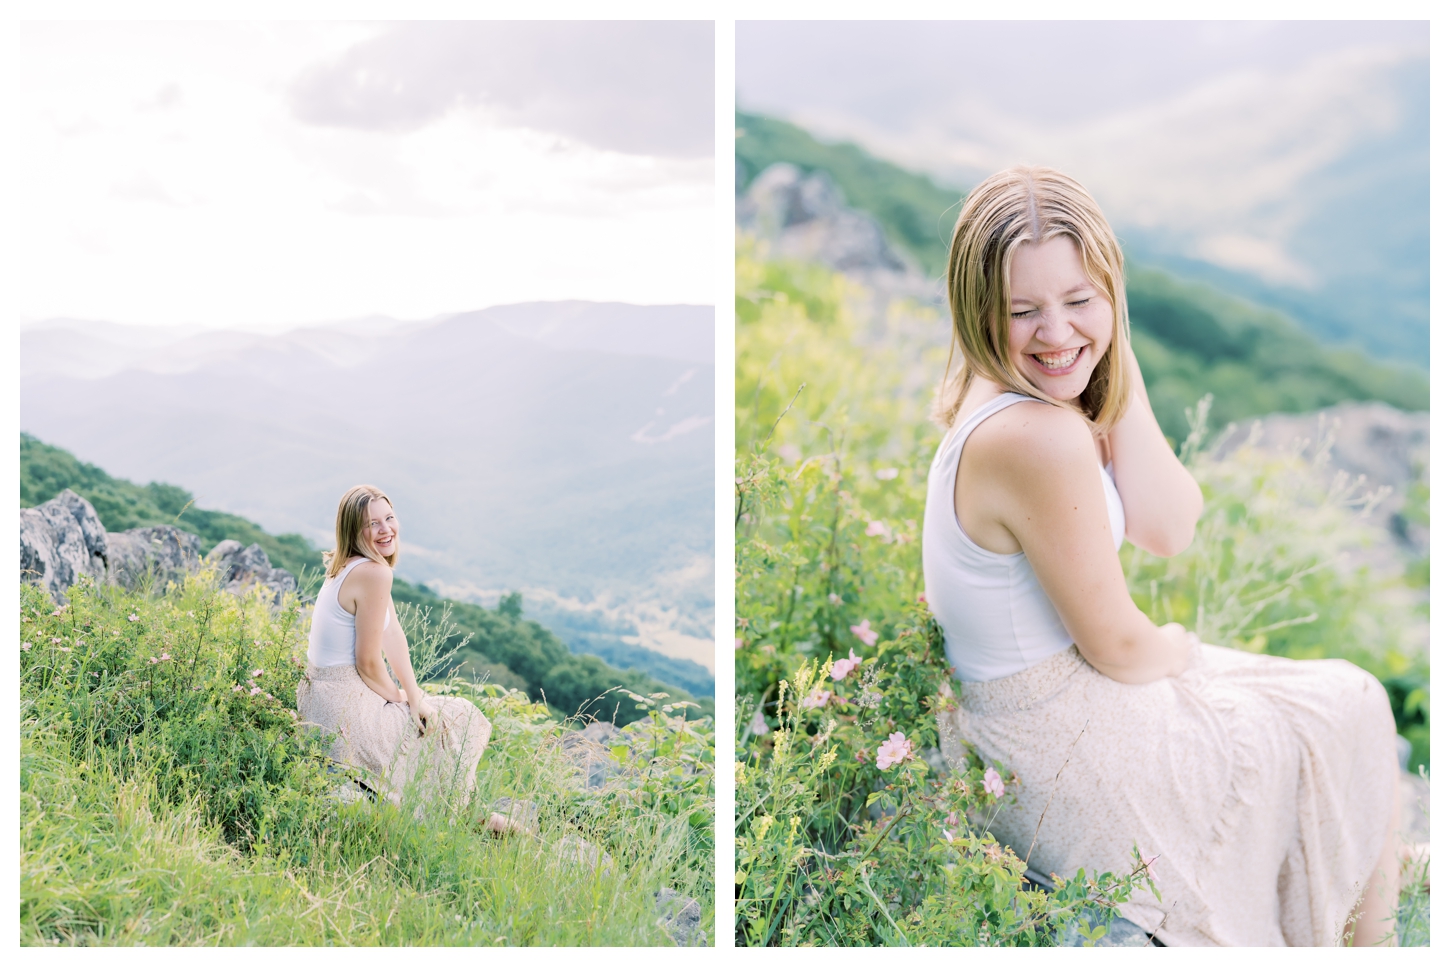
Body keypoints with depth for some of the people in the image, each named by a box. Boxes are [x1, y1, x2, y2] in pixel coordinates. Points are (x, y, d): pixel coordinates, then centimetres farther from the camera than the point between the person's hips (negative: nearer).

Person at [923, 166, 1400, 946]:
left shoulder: (996, 398, -3)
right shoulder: (1039, 436, -32)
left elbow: (1170, 532, -6)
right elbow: (1116, 646, -23)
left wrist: (1121, 377, -15)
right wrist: (1180, 648, 0)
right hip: (1066, 762, -9)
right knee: (1354, 712, 13)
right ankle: (1369, 936, 37)